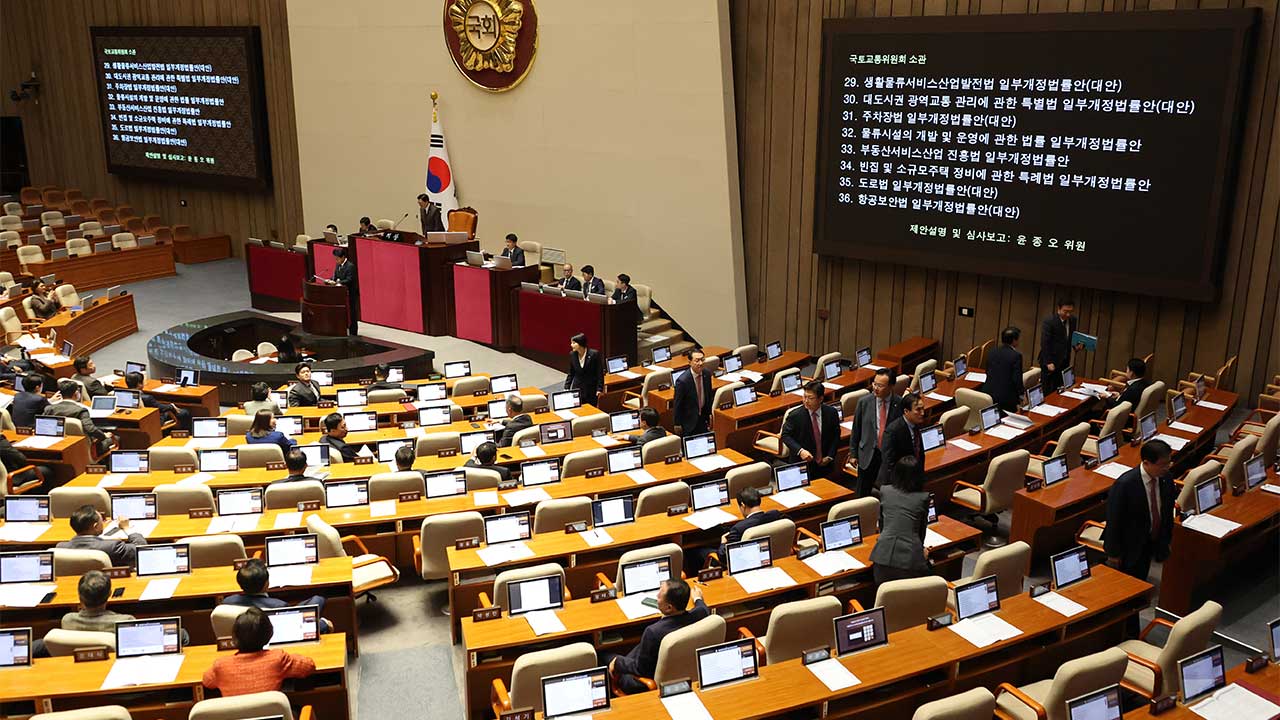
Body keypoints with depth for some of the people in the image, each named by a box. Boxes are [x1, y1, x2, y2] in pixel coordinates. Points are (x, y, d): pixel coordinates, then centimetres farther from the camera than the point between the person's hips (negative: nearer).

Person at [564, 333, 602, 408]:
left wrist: (599, 389, -12)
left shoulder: (594, 354, -12)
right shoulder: (572, 354, 0)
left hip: (591, 390, -3)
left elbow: (600, 373, -8)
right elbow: (571, 373, 10)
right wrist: (566, 388, 5)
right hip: (577, 389, 3)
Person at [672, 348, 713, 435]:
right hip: (689, 419, -5)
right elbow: (677, 404, -16)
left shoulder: (707, 374, -6)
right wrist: (677, 424, -10)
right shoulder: (682, 381, -25)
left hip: (703, 417, 5)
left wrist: (709, 413, 13)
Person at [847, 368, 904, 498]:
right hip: (868, 454, 1)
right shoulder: (863, 402, -5)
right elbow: (855, 430, 3)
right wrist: (853, 453, 6)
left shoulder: (900, 404, -8)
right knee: (863, 496, 10)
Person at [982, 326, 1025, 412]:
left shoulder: (992, 352, 8)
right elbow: (1017, 380, -13)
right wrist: (1021, 394, 2)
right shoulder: (1016, 356, -10)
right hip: (1006, 398, -6)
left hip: (988, 393, 6)